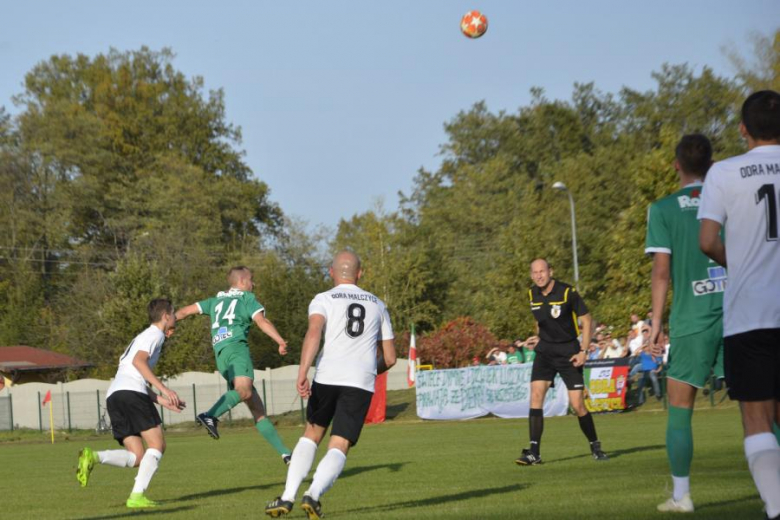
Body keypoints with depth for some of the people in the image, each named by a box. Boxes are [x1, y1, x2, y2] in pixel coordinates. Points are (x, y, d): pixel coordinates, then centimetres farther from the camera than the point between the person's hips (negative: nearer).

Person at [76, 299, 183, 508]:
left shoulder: (144, 337, 34)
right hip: (130, 391, -8)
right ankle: (137, 495, -19)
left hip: (113, 396, 9)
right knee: (157, 445, -6)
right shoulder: (154, 334, 5)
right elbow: (139, 361, -14)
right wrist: (163, 389, -19)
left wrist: (164, 401, 35)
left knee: (137, 457, 3)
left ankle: (93, 457, -16)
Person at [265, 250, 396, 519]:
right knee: (338, 448, -1)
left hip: (327, 377, 0)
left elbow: (314, 332, -13)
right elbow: (389, 358, 21)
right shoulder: (377, 305, 20)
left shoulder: (323, 300, 9)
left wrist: (302, 373, -22)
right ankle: (314, 494, -27)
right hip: (361, 384, 1)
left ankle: (287, 497, 11)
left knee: (311, 435, 21)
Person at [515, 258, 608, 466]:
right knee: (536, 395, -13)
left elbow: (586, 319, -6)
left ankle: (595, 446, 17)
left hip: (568, 353, -4)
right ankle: (534, 453, -14)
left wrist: (583, 351, -11)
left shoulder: (568, 292, -13)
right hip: (545, 351, 4)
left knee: (577, 404, -6)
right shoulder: (532, 294, 3)